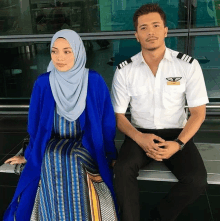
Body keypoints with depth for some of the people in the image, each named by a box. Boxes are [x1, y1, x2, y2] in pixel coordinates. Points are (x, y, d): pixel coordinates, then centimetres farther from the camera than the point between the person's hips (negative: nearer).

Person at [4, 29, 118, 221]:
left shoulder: (94, 81, -4)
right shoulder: (43, 83, -1)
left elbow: (107, 120, 2)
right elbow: (36, 124, 9)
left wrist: (110, 155, 0)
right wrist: (29, 156, 13)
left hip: (87, 144, -1)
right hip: (53, 145, 2)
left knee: (72, 161, -32)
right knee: (53, 161, -31)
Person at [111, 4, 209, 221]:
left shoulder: (189, 65, -6)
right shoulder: (124, 70, -4)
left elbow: (198, 112, -2)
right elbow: (118, 114, 0)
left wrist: (178, 144, -16)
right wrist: (139, 138, -18)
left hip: (176, 133, 1)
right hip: (140, 134, 0)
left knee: (196, 179, -24)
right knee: (123, 170, -30)